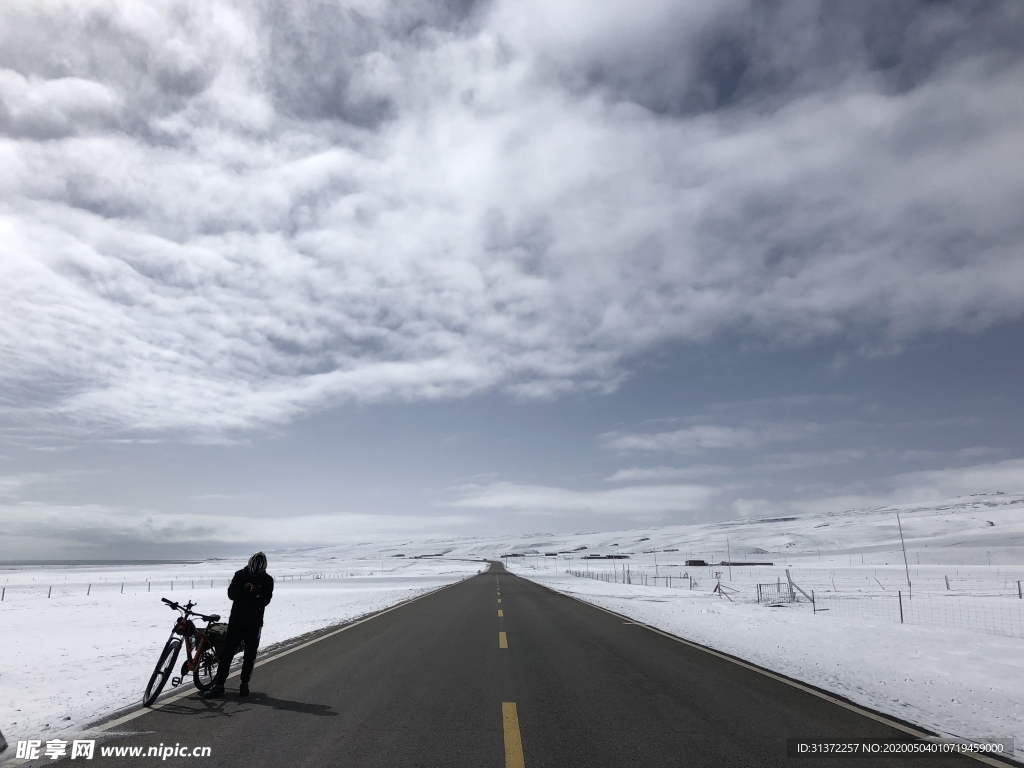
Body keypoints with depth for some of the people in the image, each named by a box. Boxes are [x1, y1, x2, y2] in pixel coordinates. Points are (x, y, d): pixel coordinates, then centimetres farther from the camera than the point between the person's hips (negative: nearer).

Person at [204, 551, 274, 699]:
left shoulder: (267, 580, -4)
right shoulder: (240, 575, -2)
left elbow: (265, 601, -12)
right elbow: (231, 594, -10)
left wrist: (257, 593, -31)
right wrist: (244, 589, -27)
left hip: (254, 623, 0)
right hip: (236, 620, 0)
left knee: (250, 655, 7)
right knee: (227, 652, -2)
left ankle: (244, 684, 20)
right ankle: (219, 685, 4)